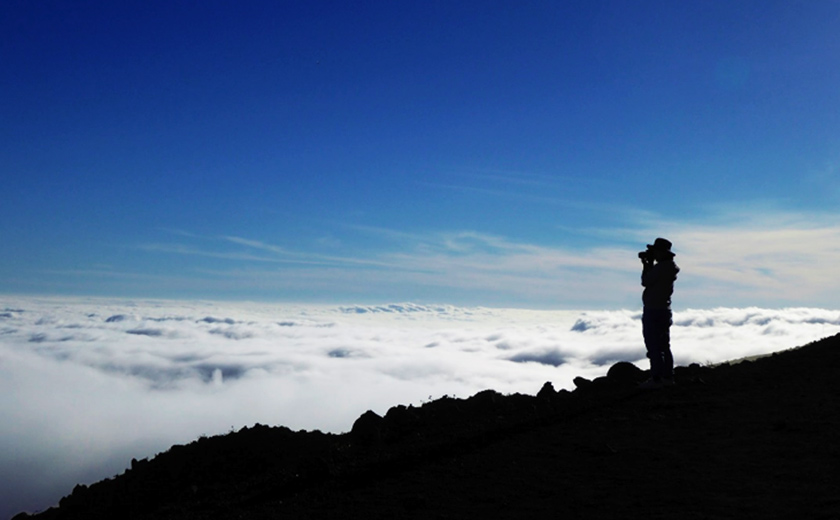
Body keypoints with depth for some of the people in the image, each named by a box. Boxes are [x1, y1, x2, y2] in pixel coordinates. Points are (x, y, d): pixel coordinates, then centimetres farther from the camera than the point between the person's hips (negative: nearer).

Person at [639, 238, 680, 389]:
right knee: (664, 346, 14)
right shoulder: (670, 267, 12)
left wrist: (646, 264, -4)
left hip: (653, 312, -10)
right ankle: (667, 377, 19)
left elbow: (645, 281, -14)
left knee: (654, 347, -6)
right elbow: (652, 280, 19)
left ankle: (656, 379, -4)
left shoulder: (661, 267, -19)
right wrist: (648, 264, 11)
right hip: (664, 310, 10)